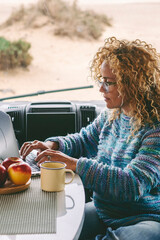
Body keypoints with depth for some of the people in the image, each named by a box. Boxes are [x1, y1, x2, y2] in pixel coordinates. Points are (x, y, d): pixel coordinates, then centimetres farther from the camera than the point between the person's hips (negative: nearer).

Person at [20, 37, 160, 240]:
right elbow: (84, 141, 21)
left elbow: (133, 184, -26)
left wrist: (75, 164, -26)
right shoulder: (111, 115, 4)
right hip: (102, 211, 6)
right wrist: (53, 145, 1)